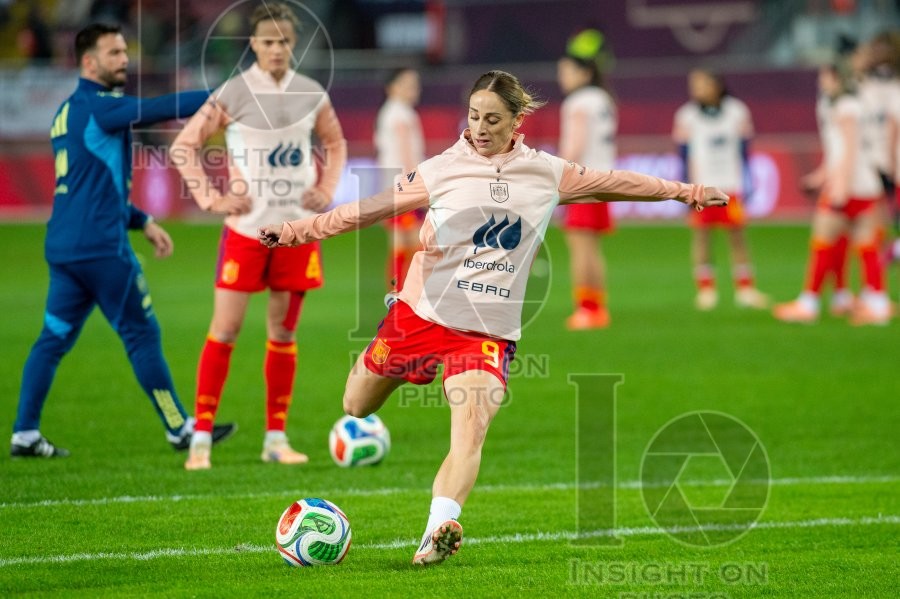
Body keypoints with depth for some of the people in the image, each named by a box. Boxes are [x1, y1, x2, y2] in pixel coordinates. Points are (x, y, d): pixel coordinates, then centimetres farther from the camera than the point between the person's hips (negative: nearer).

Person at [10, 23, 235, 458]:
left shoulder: (68, 113, 18)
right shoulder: (98, 106, -11)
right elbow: (162, 110, -20)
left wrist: (141, 221, 23)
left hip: (64, 247, 9)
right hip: (100, 247, -9)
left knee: (54, 338, 8)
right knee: (142, 334, 0)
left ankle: (25, 434, 5)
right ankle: (180, 430, 6)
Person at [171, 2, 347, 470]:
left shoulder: (311, 95, 3)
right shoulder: (233, 95, -7)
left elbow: (335, 144, 21)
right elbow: (183, 146, -2)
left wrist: (326, 189, 5)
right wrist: (211, 198, -10)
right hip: (246, 228, -3)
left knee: (283, 333, 7)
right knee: (225, 329, -6)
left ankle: (276, 439, 15)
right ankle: (201, 438, -1)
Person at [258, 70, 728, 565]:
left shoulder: (546, 174, 5)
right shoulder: (442, 170, -2)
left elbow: (613, 184, 17)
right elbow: (371, 208, -1)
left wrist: (682, 191, 20)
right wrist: (299, 229, -10)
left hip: (489, 333, 0)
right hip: (421, 314, 0)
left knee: (470, 432, -23)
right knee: (356, 408, 12)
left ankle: (440, 529, -38)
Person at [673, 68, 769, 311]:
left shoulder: (736, 112, 3)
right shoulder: (687, 116, 0)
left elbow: (744, 150, 9)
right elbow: (683, 153, 2)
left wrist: (746, 183, 7)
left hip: (730, 185, 1)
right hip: (701, 187, -1)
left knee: (737, 235, 2)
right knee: (701, 236, -1)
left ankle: (745, 289, 8)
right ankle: (706, 289, 6)